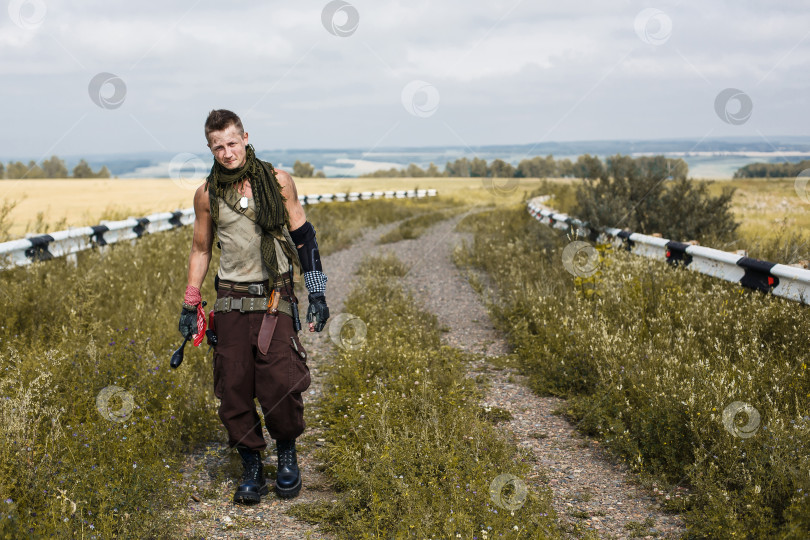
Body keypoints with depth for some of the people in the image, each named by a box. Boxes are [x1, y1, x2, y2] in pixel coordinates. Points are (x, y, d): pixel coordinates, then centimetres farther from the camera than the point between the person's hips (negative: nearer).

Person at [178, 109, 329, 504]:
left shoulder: (277, 181, 0)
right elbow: (200, 250, 15)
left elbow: (304, 237, 5)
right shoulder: (207, 194, 5)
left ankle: (287, 454, 15)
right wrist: (190, 304, 11)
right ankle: (252, 469, 17)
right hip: (231, 301, 2)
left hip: (275, 298, -2)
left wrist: (317, 294, 0)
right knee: (233, 391, 0)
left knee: (281, 386, -12)